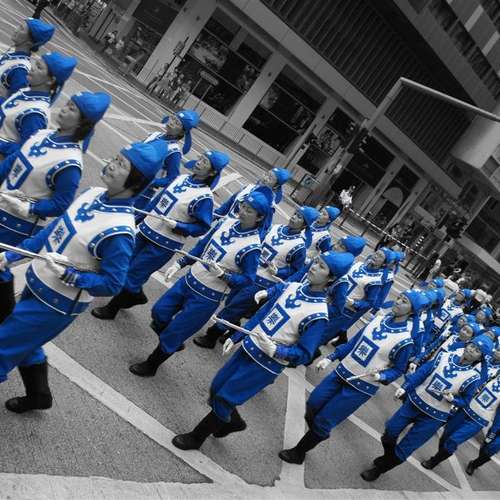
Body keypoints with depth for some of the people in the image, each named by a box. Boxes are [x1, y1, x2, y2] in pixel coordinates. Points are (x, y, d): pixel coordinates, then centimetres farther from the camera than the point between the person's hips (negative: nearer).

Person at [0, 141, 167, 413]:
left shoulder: (119, 231, -30)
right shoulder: (92, 194, -6)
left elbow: (112, 284, -23)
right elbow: (53, 229, 5)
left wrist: (69, 275, -31)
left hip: (56, 302, -8)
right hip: (36, 282, 8)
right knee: (25, 345, 26)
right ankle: (39, 396, 49)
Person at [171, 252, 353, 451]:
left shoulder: (318, 315, -21)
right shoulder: (291, 287, -2)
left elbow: (304, 354, -18)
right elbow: (262, 314, 6)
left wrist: (274, 350, -31)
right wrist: (235, 337, 8)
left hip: (266, 365, -6)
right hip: (248, 348, 6)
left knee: (223, 400, 2)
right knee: (216, 388, 15)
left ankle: (196, 438, 26)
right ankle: (234, 421, 43)